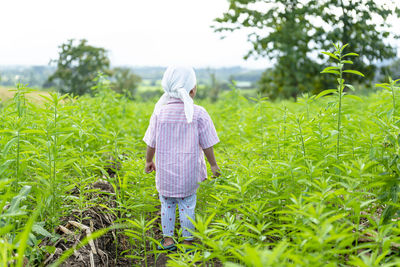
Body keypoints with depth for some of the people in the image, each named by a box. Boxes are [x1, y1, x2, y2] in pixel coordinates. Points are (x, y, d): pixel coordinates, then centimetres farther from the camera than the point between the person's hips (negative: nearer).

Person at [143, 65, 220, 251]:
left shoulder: (160, 112, -7)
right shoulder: (198, 113, -12)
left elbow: (151, 143, 1)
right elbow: (207, 144, -6)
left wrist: (148, 161, 18)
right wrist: (213, 165, 8)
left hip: (165, 170, 2)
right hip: (189, 172, -1)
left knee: (167, 204, 15)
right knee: (187, 206, 9)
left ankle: (168, 239, 21)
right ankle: (187, 242, 18)